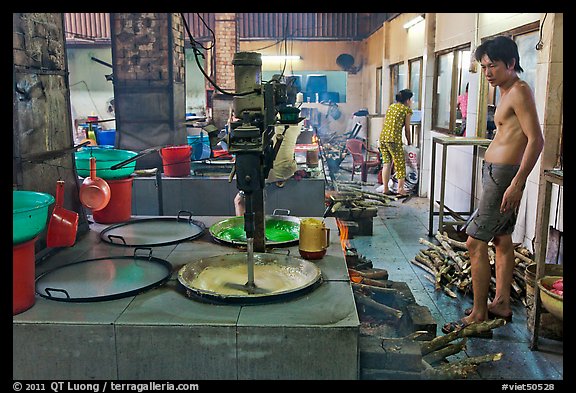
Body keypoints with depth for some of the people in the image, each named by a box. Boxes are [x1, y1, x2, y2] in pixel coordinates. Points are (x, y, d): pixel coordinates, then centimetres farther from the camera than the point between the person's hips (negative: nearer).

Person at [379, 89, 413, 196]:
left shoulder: (391, 107, 21)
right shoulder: (407, 109, 3)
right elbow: (407, 129, 5)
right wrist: (409, 143, 17)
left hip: (382, 137, 7)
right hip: (394, 139, -7)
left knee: (386, 163, 13)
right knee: (400, 164, 3)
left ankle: (385, 189, 16)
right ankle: (401, 190, 3)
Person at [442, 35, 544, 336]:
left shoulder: (519, 91, -15)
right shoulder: (507, 92, 15)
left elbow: (536, 140, -23)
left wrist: (517, 183, -26)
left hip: (503, 175, -11)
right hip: (496, 172, 11)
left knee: (475, 242, -9)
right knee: (501, 239, 17)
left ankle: (479, 316, -2)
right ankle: (502, 304, 30)